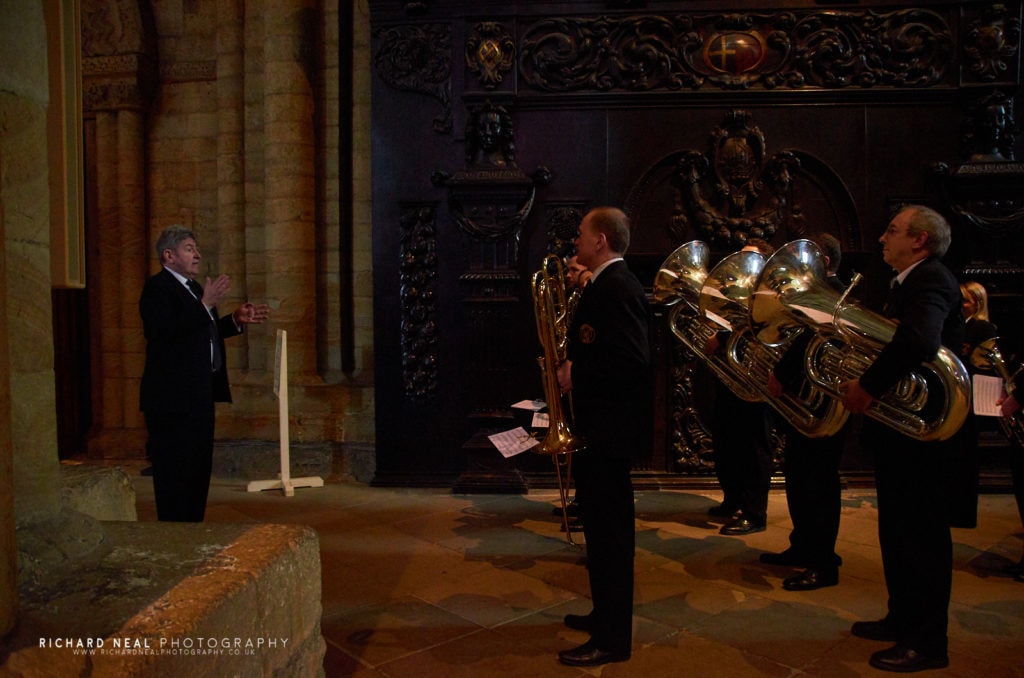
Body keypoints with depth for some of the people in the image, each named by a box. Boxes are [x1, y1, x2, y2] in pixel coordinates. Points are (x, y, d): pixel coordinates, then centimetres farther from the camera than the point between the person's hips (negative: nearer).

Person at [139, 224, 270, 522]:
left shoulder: (193, 287, 18)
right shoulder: (157, 287, -11)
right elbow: (168, 332, -26)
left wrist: (236, 320, 13)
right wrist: (206, 304, -25)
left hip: (200, 394, 10)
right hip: (173, 397, -10)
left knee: (199, 469, 16)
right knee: (175, 472, -4)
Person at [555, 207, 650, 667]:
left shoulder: (617, 287, -18)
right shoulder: (605, 285, 14)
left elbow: (632, 360, -27)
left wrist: (576, 373, -19)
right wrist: (571, 361, 3)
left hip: (609, 427, -11)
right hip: (600, 424, 11)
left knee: (609, 530, -2)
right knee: (603, 525, 19)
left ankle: (612, 638, 9)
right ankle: (607, 614, 33)